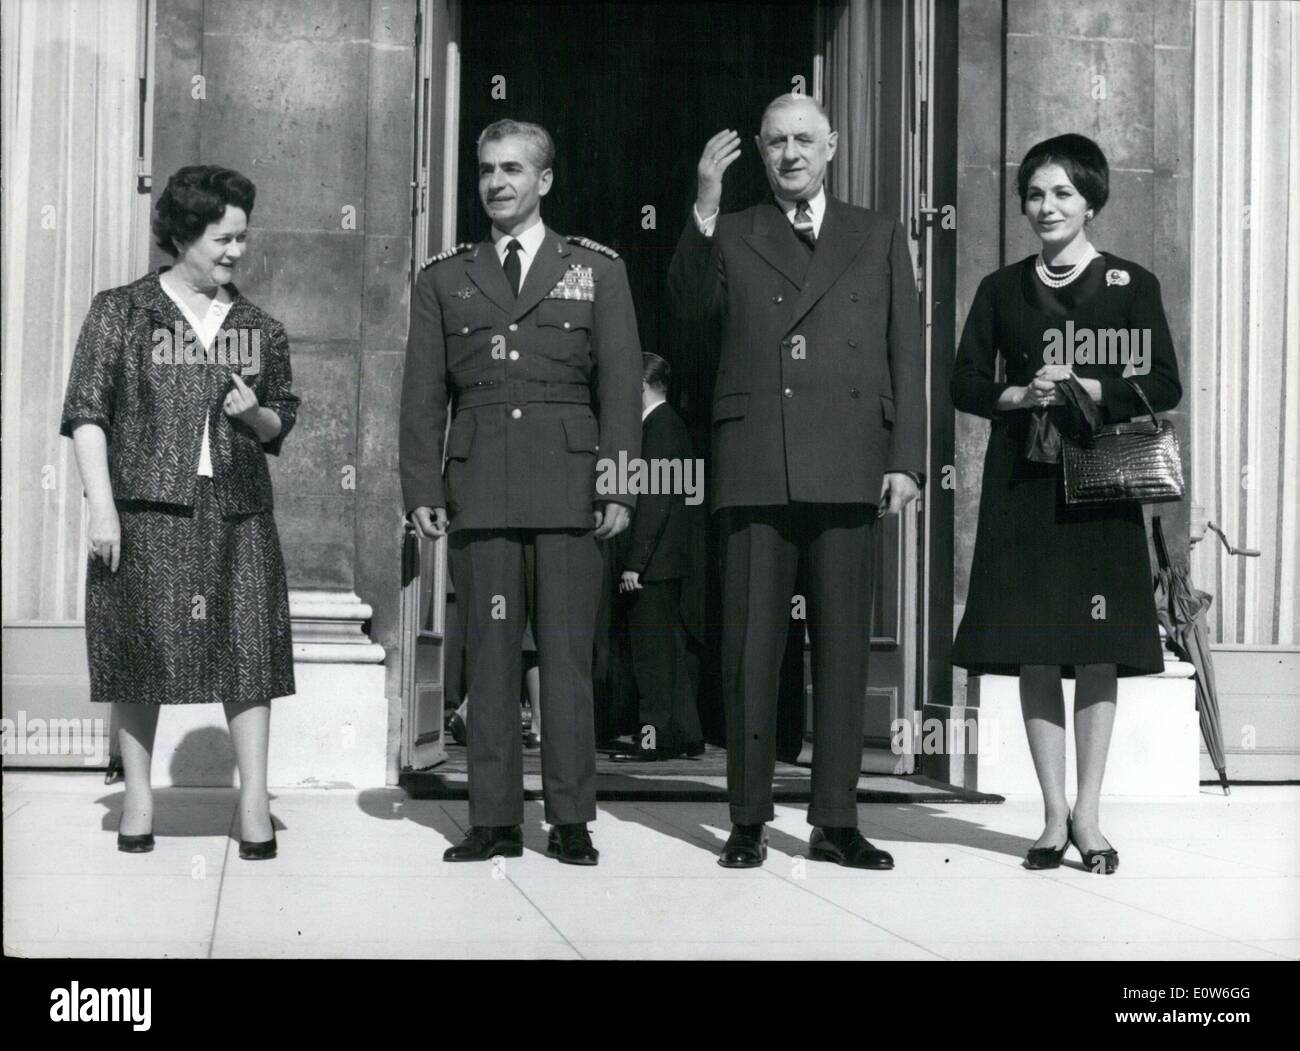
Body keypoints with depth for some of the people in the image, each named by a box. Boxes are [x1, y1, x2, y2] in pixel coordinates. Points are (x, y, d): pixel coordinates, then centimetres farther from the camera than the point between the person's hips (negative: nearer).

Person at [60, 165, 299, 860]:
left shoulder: (260, 329, 14)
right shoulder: (120, 313, 4)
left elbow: (282, 420, 21)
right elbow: (86, 412, -1)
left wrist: (255, 414, -3)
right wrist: (102, 506, -9)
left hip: (235, 513, 3)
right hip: (145, 508, -2)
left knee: (247, 645, -3)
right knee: (141, 644, 1)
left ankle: (254, 795, 2)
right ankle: (138, 792, 13)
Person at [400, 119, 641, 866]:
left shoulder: (598, 270, 11)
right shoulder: (445, 279, 14)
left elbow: (620, 384, 4)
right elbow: (423, 395, 11)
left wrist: (618, 484, -5)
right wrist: (422, 488, 1)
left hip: (568, 490, -1)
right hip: (479, 488, 1)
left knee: (567, 656, -1)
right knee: (490, 657, 2)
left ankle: (572, 819, 5)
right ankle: (495, 819, 7)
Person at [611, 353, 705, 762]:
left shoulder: (660, 426, -13)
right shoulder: (671, 424, 17)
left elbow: (654, 500, -20)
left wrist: (634, 562, -20)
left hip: (657, 559, -10)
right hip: (671, 559, 10)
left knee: (652, 650, -7)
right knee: (673, 648, 12)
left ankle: (656, 737, -4)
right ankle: (684, 735, 17)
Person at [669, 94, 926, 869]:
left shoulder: (879, 238, 16)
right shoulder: (733, 236, 14)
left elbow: (907, 356, 11)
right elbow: (692, 303, -6)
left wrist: (906, 460, 1)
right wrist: (705, 207, -18)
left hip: (847, 469, 1)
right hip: (755, 466, 0)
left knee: (843, 644, 2)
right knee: (751, 644, 0)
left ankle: (836, 821, 9)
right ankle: (749, 819, 8)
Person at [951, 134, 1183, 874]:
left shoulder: (1131, 285, 5)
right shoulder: (1002, 289, 11)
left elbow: (1165, 386, -1)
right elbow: (965, 384, 9)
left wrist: (1085, 389, -14)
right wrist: (1021, 397, -10)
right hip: (1022, 486, 2)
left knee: (1097, 649, -2)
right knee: (1033, 651, 1)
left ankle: (1087, 814, 6)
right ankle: (1055, 816, 8)